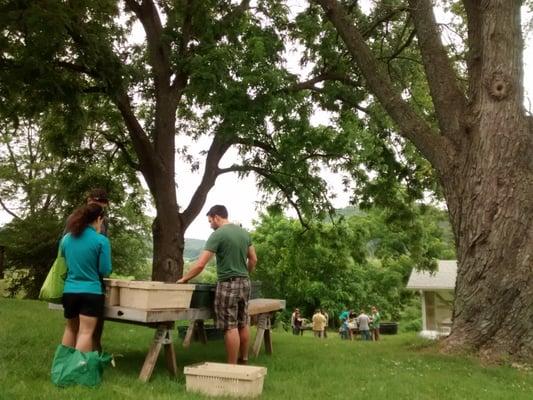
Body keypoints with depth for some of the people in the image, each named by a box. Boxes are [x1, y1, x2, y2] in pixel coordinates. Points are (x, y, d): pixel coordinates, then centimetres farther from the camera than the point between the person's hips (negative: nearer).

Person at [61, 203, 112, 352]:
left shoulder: (66, 238, 5)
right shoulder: (101, 240, -11)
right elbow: (105, 271, -8)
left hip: (69, 290, 6)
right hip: (91, 292, -6)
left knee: (70, 329, 21)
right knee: (86, 332, -3)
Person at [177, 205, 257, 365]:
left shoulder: (218, 235, -12)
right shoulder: (244, 232, 9)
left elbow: (200, 264, -14)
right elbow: (253, 259, 15)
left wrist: (184, 279, -3)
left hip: (228, 284, -7)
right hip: (245, 282, 7)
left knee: (230, 326, -3)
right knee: (243, 323, 16)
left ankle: (232, 366, 2)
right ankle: (243, 360, 27)